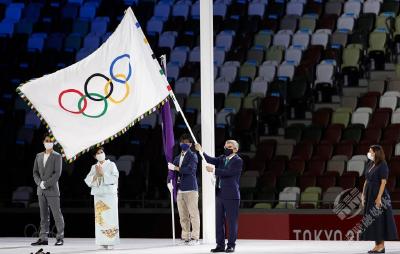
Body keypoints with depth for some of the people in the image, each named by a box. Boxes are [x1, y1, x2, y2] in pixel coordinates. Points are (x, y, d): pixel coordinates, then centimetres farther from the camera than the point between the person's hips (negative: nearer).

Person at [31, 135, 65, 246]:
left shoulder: (57, 156, -3)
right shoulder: (39, 156, 12)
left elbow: (57, 173, -11)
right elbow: (35, 172, 10)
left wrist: (46, 184, -15)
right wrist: (40, 183, -8)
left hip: (52, 190, -5)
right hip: (41, 191, 5)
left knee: (57, 214, -3)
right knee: (44, 215, 6)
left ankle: (60, 238, -1)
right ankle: (43, 238, 6)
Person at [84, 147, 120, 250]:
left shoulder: (111, 165, 4)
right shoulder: (94, 167, 15)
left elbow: (114, 178, -8)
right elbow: (88, 181, 7)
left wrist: (103, 173, -11)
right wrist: (96, 174, -8)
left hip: (110, 194, -4)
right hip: (98, 195, 4)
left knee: (110, 218, -8)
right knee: (100, 218, 0)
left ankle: (111, 241, -8)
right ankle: (103, 241, 3)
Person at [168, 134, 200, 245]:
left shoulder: (193, 156, 0)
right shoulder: (177, 158, 21)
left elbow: (190, 169, -15)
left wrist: (176, 168, -10)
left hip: (190, 189, -6)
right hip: (180, 189, 7)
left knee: (193, 214, -6)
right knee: (183, 216, 5)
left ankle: (195, 238, -6)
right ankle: (185, 237, 8)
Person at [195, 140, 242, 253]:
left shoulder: (238, 161, -7)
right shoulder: (222, 158, 14)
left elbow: (228, 172, -19)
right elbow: (211, 160, -1)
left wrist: (214, 170, -24)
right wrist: (201, 151, -14)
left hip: (231, 196, -7)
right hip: (219, 194, 7)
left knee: (232, 222, 0)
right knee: (219, 221, 8)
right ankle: (220, 245, 13)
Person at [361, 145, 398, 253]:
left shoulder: (382, 166, -12)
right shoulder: (370, 165, 12)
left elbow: (383, 182, -17)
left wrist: (379, 197, -22)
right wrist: (363, 195, 12)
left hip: (378, 196, -9)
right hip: (370, 195, 9)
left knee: (379, 219, -5)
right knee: (371, 219, 9)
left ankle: (381, 245, 0)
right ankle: (377, 244, 14)